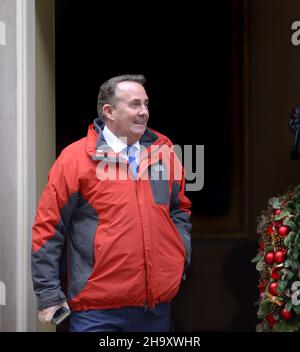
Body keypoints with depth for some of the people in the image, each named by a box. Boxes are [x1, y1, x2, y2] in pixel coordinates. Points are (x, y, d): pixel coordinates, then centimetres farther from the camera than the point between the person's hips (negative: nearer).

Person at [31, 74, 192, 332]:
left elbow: (180, 209, 23)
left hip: (159, 304, 5)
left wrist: (181, 256, 8)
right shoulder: (75, 158, -6)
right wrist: (49, 296, -6)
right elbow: (48, 228, -5)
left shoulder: (163, 152, 8)